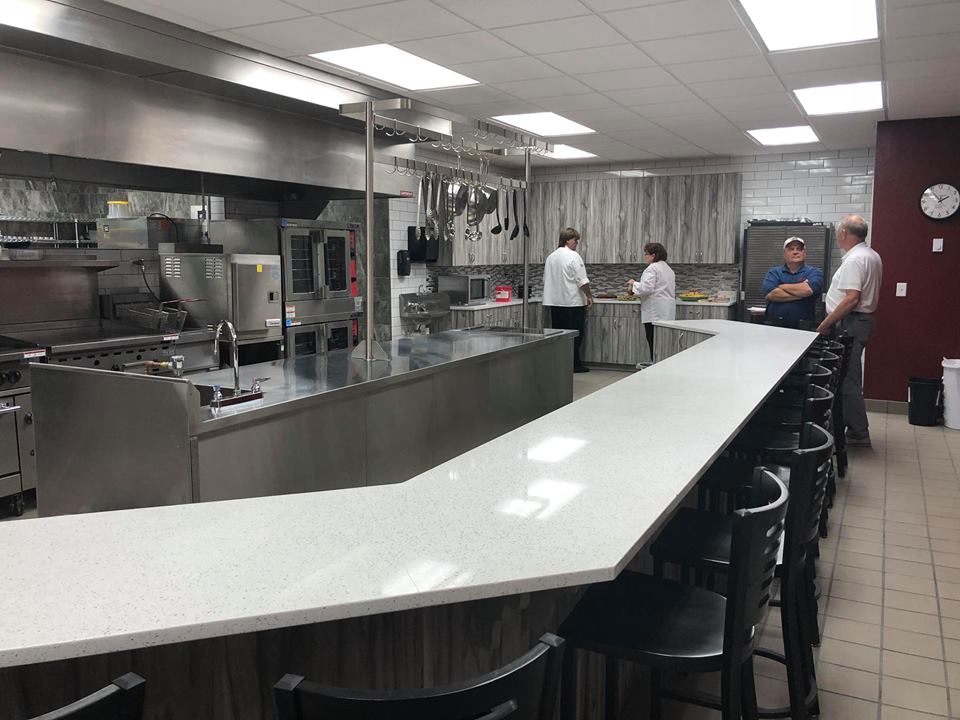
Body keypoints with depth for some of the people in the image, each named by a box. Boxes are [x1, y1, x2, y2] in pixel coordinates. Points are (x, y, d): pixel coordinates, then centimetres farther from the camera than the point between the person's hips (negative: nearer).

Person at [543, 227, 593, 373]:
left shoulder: (551, 256, 11)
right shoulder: (573, 256, -11)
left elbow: (546, 280, 18)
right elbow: (582, 280, -13)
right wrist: (589, 296, -3)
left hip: (555, 302, 7)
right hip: (573, 302, -7)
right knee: (575, 334, 1)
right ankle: (574, 364, 4)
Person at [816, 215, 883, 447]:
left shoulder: (854, 260, -17)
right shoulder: (872, 256, 15)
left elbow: (852, 298, -25)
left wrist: (825, 324, -19)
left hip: (850, 324, -11)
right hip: (863, 319, 11)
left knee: (847, 379, -6)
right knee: (850, 377, 15)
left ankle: (858, 434, -2)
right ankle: (856, 430, 21)